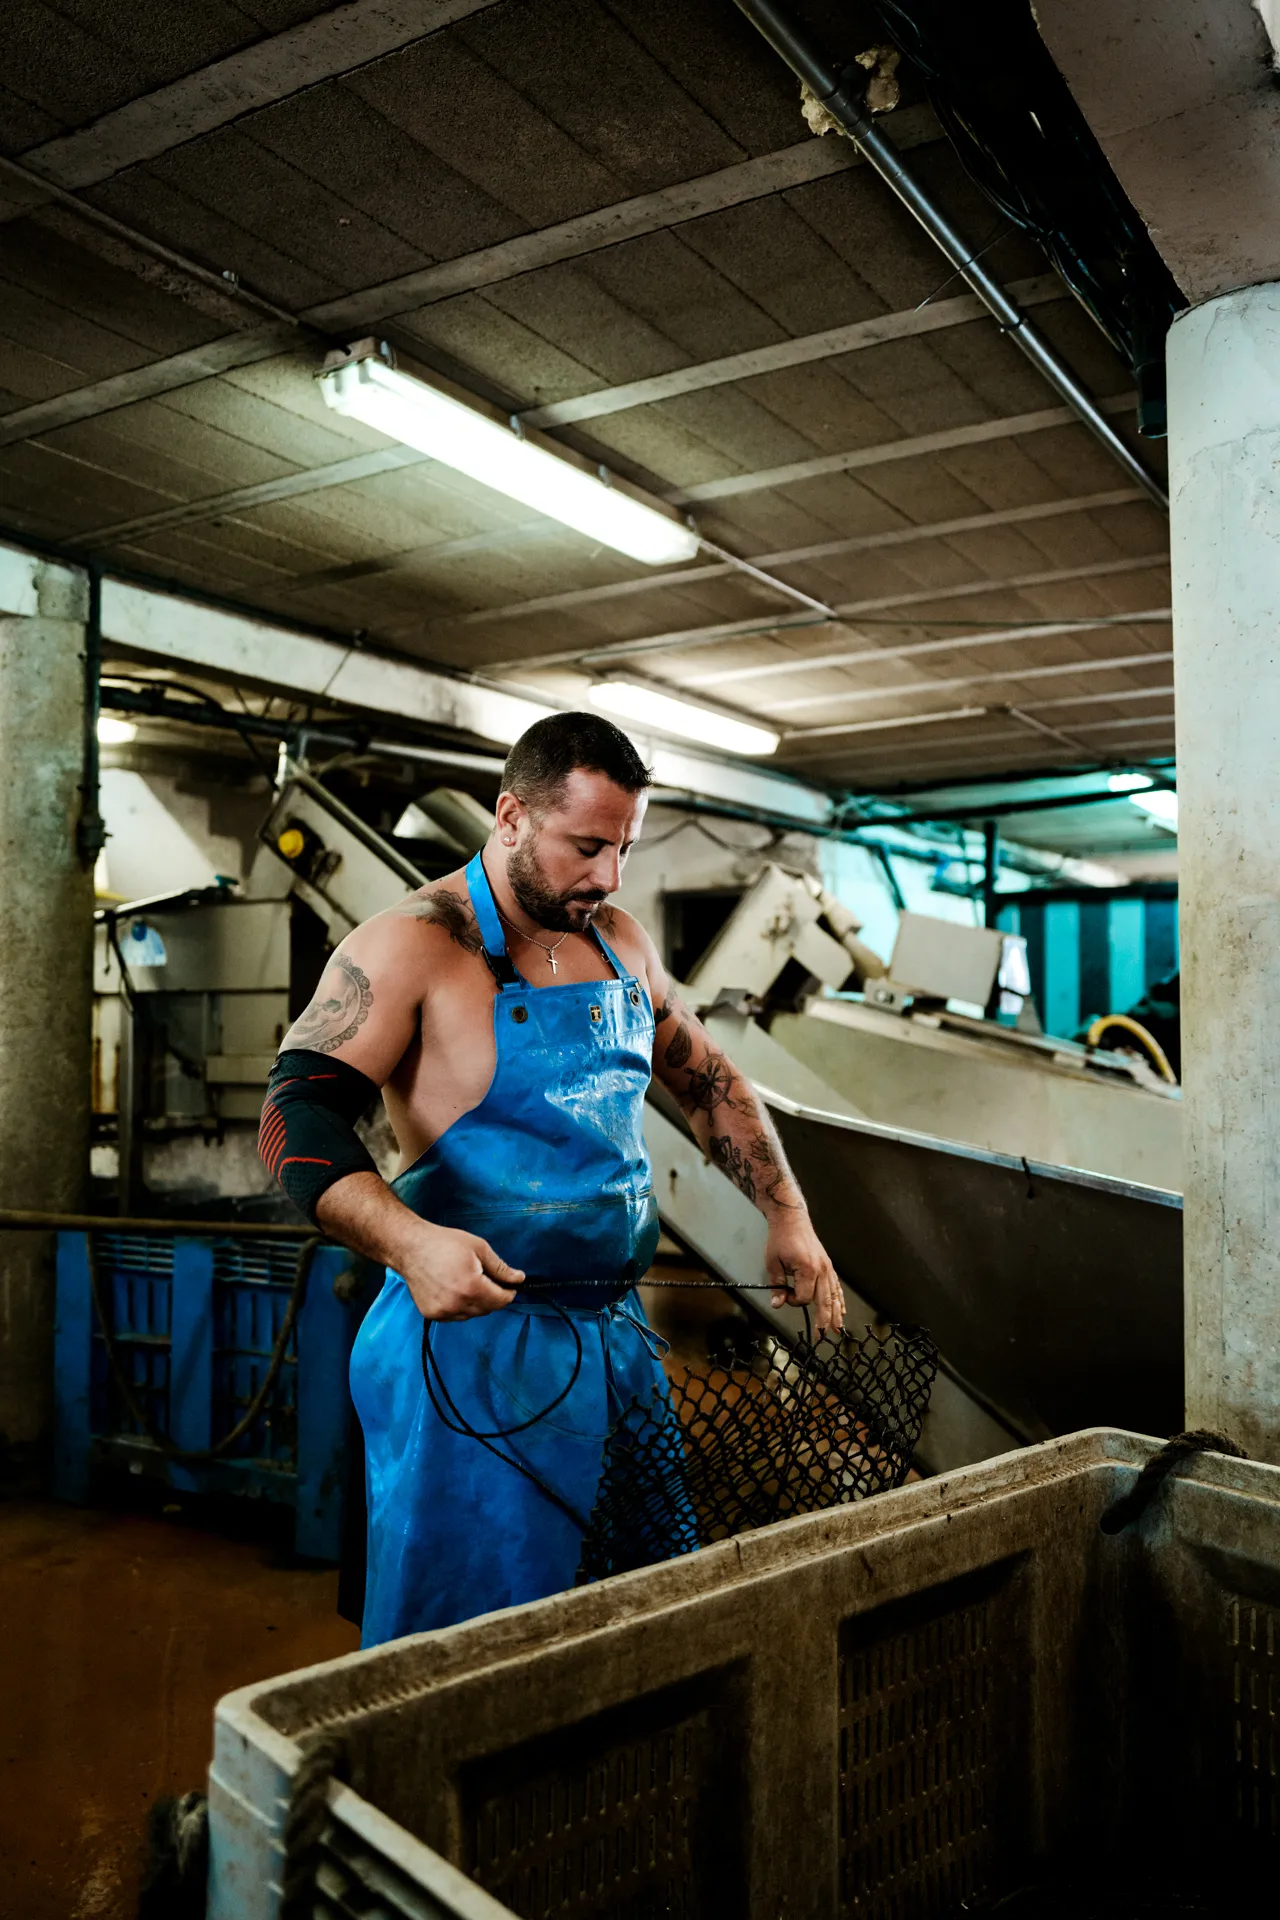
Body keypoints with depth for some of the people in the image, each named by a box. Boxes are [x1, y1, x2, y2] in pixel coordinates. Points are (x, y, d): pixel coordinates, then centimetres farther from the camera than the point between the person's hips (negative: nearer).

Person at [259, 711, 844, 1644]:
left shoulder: (619, 941, 9)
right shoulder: (412, 947, -12)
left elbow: (708, 1080, 20)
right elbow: (298, 1116, -21)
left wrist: (788, 1216, 11)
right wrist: (410, 1241, -36)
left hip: (618, 1332, 7)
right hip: (476, 1338, -6)